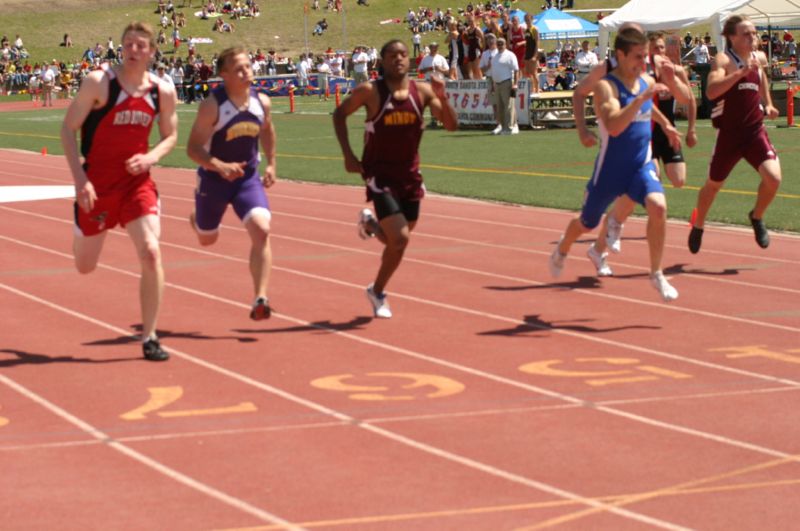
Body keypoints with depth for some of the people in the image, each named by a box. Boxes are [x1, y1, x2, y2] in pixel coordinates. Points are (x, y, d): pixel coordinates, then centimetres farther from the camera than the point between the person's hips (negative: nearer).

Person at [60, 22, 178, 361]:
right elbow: (68, 129, -9)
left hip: (137, 180, 2)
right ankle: (81, 231, 52)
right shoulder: (99, 82, -13)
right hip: (97, 182, -2)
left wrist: (151, 157, -10)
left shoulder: (162, 91, -2)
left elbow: (170, 136, 12)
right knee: (85, 267, 11)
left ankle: (149, 338, -5)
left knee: (150, 253, -17)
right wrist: (79, 179, -17)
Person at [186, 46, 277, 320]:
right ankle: (195, 218, 59)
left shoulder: (262, 102, -6)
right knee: (207, 239, 18)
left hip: (248, 178, 2)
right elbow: (193, 148, -23)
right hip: (214, 179, -2)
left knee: (261, 230, -21)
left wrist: (271, 164, 14)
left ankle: (260, 300, -19)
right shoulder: (212, 105, -22)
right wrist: (220, 166, -37)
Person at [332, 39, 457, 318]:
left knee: (399, 238, 16)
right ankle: (378, 292, 8)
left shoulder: (422, 90, -3)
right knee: (400, 239, -15)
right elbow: (339, 114, 2)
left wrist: (442, 97, -24)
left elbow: (451, 125, -6)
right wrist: (348, 155, -5)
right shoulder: (370, 92, -12)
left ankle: (370, 223, 49)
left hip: (410, 174, 5)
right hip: (380, 174, -5)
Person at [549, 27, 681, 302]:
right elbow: (614, 126, -37)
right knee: (587, 223, 17)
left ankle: (656, 274, -12)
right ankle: (562, 249, 53)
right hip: (610, 169, -3)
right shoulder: (606, 86, -19)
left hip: (642, 165, 4)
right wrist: (642, 98, -42)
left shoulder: (648, 82, 1)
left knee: (658, 207, -26)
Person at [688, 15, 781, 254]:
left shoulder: (760, 58, 5)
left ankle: (757, 218, 10)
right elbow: (711, 91, -33)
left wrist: (768, 104, 19)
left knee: (773, 177, -17)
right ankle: (698, 227, 39)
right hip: (729, 134, -4)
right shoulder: (723, 60, -15)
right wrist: (741, 72, -39)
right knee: (713, 184, 13)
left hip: (755, 131, 4)